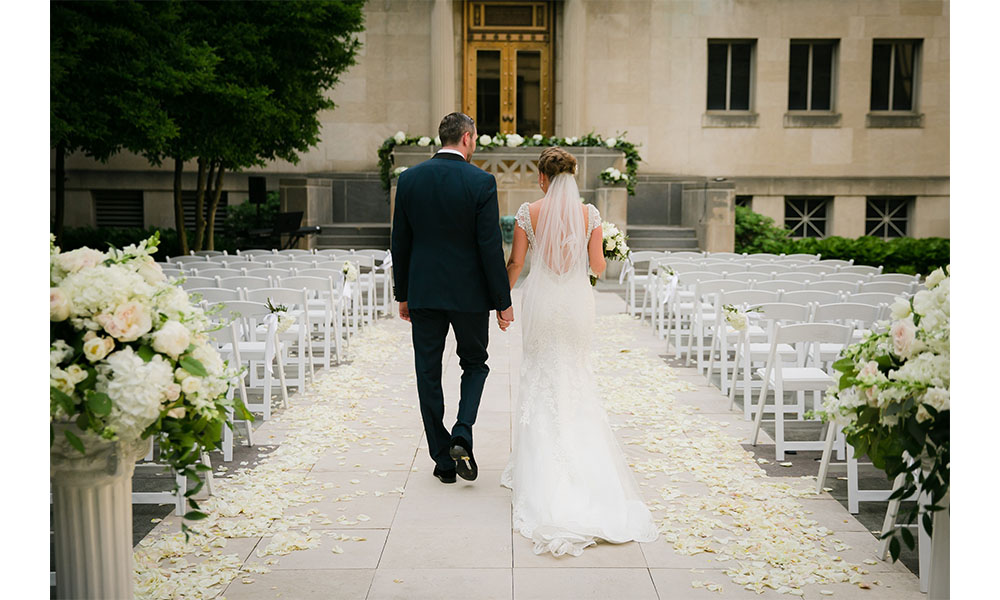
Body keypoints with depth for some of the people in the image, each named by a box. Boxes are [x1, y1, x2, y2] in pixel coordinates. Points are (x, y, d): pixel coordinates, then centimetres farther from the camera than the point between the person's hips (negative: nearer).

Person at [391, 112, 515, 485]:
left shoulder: (409, 179, 1)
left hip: (423, 293, 2)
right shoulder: (481, 182, -9)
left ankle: (443, 461, 15)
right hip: (469, 293, -2)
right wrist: (502, 300, -4)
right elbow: (490, 246, -11)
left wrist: (402, 294, 14)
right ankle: (461, 437, -1)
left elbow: (400, 242, 5)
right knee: (474, 365, 18)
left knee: (428, 375, 9)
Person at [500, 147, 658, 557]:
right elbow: (598, 266, -2)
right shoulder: (589, 213, -2)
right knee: (577, 377, 13)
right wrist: (599, 262, 22)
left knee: (541, 377, 10)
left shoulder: (529, 212, -6)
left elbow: (515, 264, -3)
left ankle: (540, 460, 14)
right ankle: (585, 461, 14)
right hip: (577, 302, 1)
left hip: (541, 301, -1)